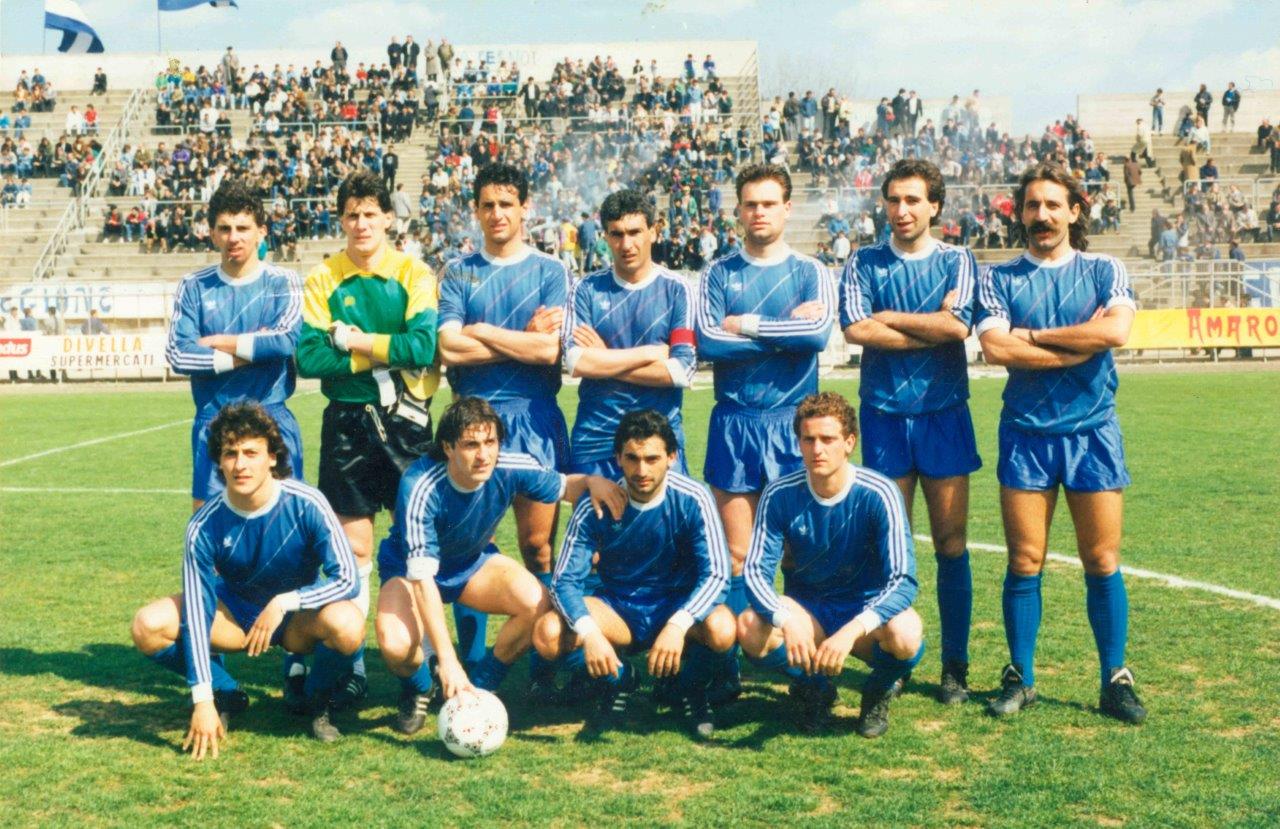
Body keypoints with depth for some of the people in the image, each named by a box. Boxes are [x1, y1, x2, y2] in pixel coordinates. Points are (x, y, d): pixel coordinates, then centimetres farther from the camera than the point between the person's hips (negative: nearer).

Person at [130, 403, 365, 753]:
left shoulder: (307, 505, -23)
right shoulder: (204, 526, -20)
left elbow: (346, 578, -22)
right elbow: (195, 612, -19)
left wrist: (284, 602, -34)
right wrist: (203, 700, -24)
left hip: (299, 618, -2)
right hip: (236, 613, 2)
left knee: (347, 624, -36)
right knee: (148, 626, -22)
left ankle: (318, 700, -2)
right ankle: (226, 695, 3)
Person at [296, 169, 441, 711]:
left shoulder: (415, 274, 0)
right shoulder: (323, 280, 5)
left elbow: (423, 346, -14)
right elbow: (308, 358, -6)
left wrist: (356, 340, -9)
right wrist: (381, 357, -12)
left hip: (406, 420, -1)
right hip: (347, 421, 1)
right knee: (353, 547, 4)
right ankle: (351, 664, 11)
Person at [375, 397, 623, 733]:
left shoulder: (511, 469, -24)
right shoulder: (419, 487, -36)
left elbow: (564, 486, -3)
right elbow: (422, 576, -39)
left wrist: (591, 481, -29)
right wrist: (448, 660, -45)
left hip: (473, 561, 4)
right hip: (411, 569, -3)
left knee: (538, 604, -25)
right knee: (395, 644, -33)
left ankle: (481, 687, 1)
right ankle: (417, 690, 6)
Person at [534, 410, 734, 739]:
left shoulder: (692, 499, -17)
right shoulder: (596, 506, -14)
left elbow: (716, 574, -22)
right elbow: (565, 580, -16)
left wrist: (678, 625, -40)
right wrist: (590, 633, -37)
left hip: (678, 604, -1)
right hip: (617, 608, 2)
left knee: (721, 628, -35)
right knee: (549, 633, -26)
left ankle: (692, 688, 1)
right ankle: (618, 679, 5)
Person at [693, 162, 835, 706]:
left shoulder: (811, 272, 6)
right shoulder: (718, 274, 8)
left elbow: (819, 333, -12)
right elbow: (708, 342, -9)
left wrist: (746, 326, -7)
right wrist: (786, 330, -8)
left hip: (793, 423, 0)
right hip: (734, 423, 1)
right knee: (735, 554, 1)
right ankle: (729, 667, 8)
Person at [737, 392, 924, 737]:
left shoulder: (878, 494, -20)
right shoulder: (780, 495, -14)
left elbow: (902, 581, -26)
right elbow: (756, 570, -17)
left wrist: (852, 630, -42)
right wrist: (786, 621, -38)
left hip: (866, 610, -1)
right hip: (805, 612, 2)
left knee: (905, 634, -36)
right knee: (750, 628, -30)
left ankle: (879, 690, 3)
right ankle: (815, 687, 3)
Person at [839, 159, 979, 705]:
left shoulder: (956, 261, 6)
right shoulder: (864, 264, 6)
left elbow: (957, 324, -12)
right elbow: (855, 329, -10)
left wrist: (888, 317, -6)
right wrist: (931, 333, -9)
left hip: (944, 415, 0)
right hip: (884, 415, 0)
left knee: (951, 542, 1)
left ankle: (955, 666, 10)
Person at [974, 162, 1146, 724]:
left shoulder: (1104, 271, 6)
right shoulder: (1000, 279, 5)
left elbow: (1116, 329, -14)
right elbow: (995, 347, -12)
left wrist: (1033, 334, -9)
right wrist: (1081, 345, -10)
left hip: (1092, 431, 0)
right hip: (1025, 433, 0)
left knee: (1102, 562, 2)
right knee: (1025, 562, 2)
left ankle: (1115, 681, 13)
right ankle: (1020, 678, 13)